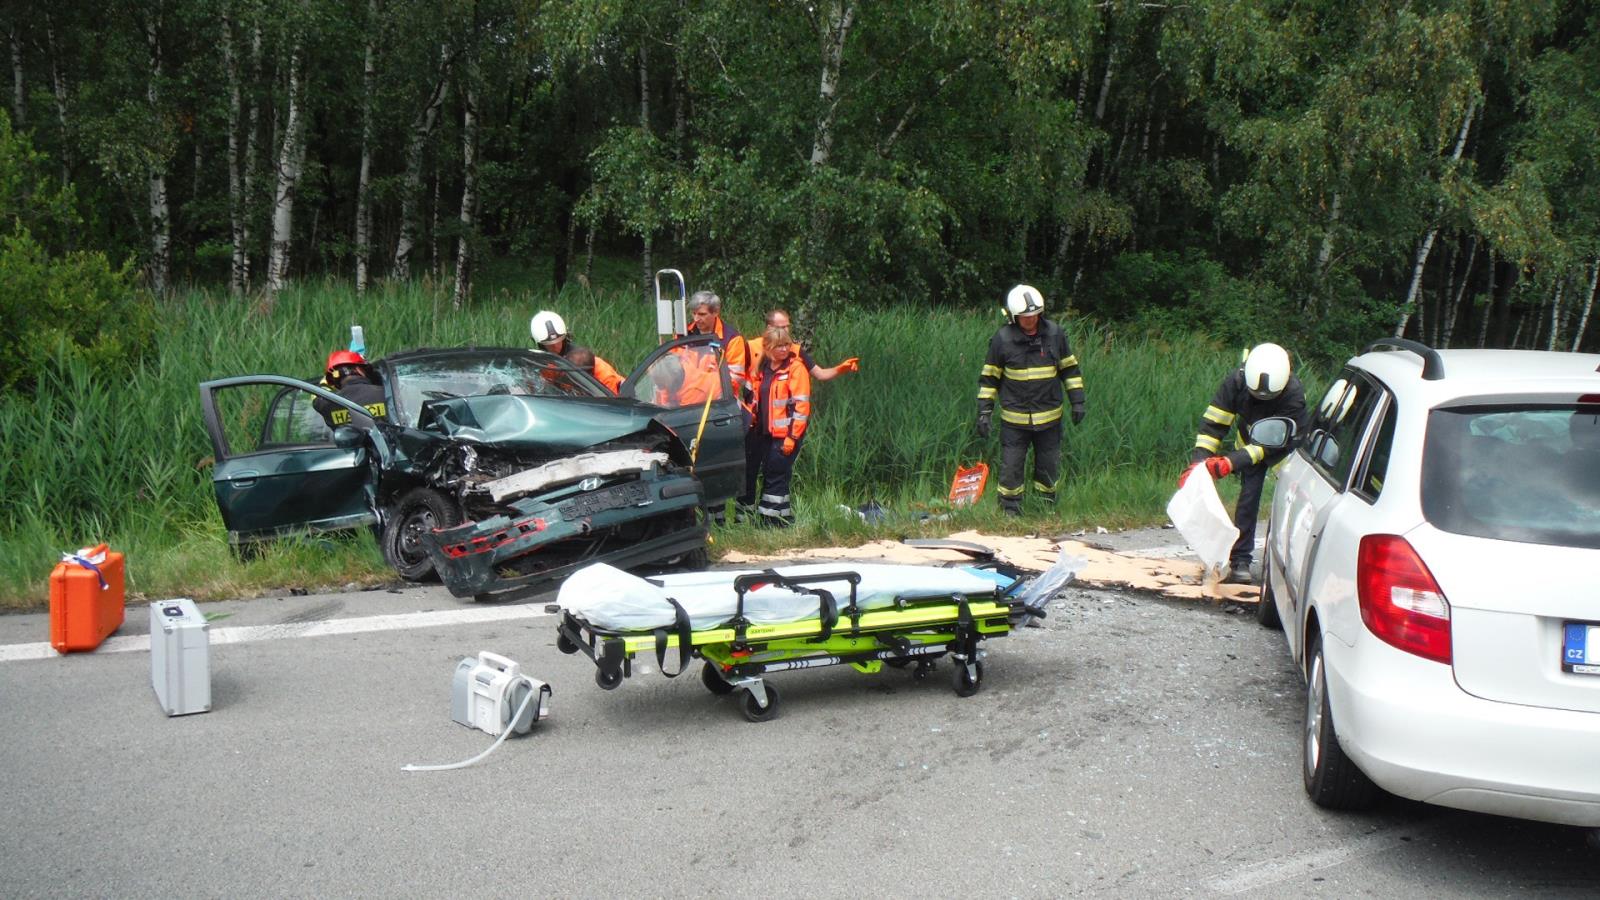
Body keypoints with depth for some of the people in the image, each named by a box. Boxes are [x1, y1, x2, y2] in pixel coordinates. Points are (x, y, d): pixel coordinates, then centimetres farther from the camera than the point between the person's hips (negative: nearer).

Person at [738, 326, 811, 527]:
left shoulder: (796, 368, -9)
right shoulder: (763, 367, 12)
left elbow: (801, 404, -13)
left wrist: (792, 436, -17)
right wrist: (753, 419, 15)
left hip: (786, 433, -7)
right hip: (764, 431, 7)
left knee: (776, 476, -5)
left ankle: (775, 520, 5)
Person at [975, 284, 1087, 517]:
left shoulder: (1055, 333, 0)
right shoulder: (1002, 339, -7)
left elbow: (1070, 368, 10)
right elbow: (989, 377, 0)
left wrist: (1077, 401, 5)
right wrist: (985, 411, -4)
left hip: (1049, 416, 2)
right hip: (1014, 418, -2)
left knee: (1049, 467, 10)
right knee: (1011, 467, -2)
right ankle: (1010, 510, 10)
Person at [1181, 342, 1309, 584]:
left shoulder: (1294, 394, -37)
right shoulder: (1237, 381, -30)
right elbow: (1213, 422, -24)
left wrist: (1232, 462, -45)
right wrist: (1198, 460, -36)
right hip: (1251, 442, 2)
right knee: (1249, 496, -6)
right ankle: (1240, 560, -2)